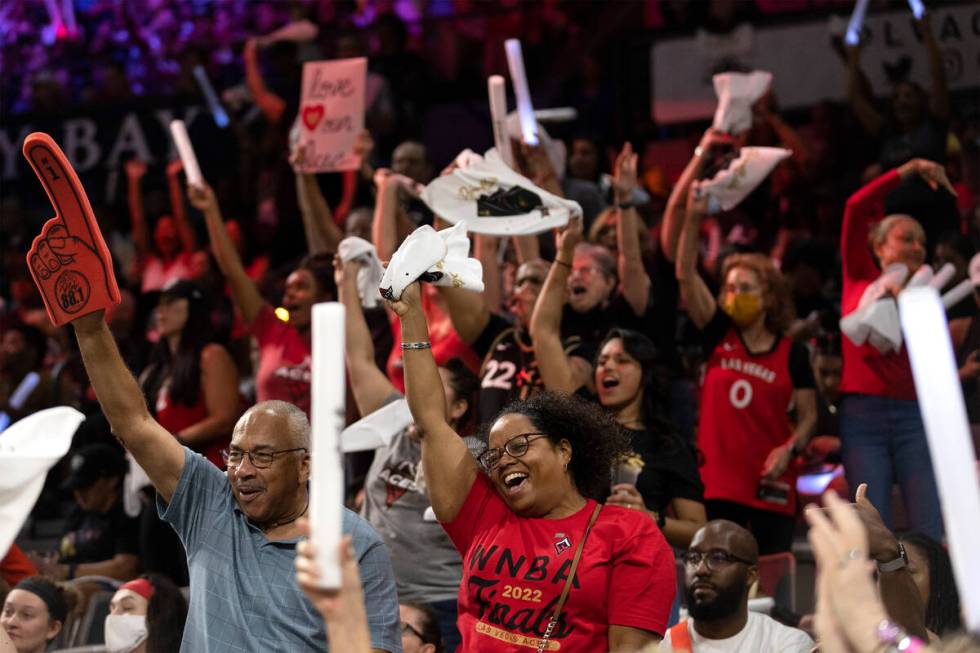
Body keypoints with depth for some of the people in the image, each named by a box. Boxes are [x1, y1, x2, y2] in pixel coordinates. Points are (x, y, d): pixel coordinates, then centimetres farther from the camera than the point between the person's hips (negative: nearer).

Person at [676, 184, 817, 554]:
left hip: (770, 484, -1)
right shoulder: (718, 335, 7)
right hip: (717, 481, 1)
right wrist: (693, 219, -13)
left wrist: (790, 449, -13)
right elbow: (686, 275, -2)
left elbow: (808, 416, 6)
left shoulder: (792, 353, 5)